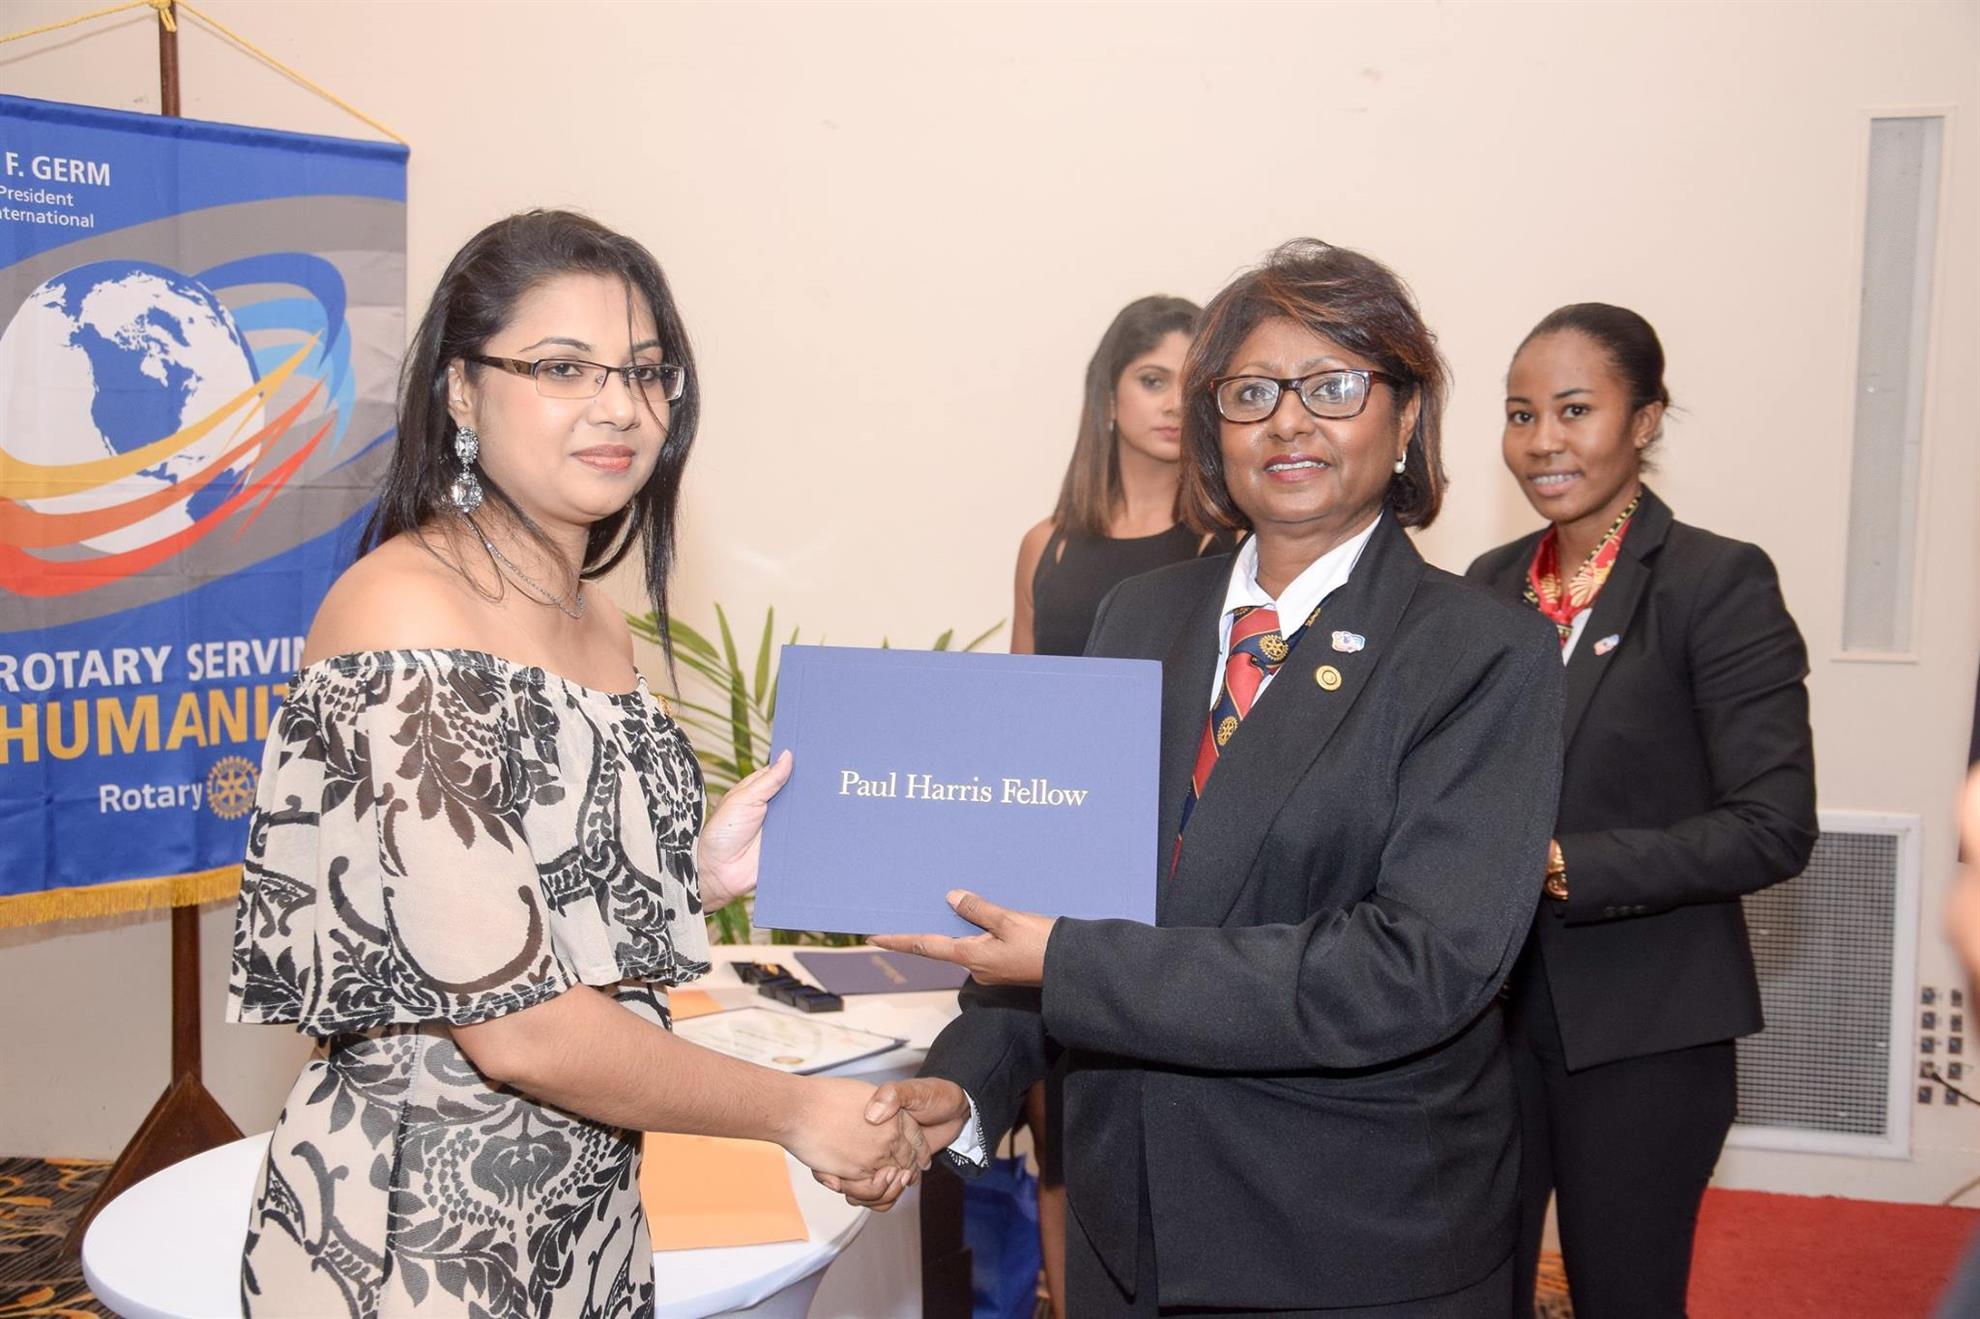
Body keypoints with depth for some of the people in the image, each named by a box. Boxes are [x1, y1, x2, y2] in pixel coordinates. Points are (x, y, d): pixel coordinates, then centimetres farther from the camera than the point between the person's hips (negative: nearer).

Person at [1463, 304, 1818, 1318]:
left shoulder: (1719, 582, -10)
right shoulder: (1492, 582, 6)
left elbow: (1773, 828, -15)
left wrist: (1558, 865, -21)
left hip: (1644, 1029, -4)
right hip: (1491, 1006, 5)